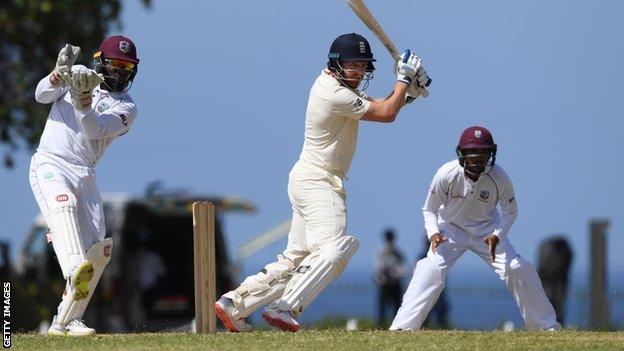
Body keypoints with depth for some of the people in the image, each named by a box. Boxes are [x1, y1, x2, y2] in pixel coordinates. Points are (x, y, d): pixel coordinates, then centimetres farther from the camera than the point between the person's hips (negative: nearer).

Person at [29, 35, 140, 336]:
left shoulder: (127, 108, 7)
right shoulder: (75, 78, 12)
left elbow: (94, 130, -11)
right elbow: (42, 95, -4)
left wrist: (82, 98, -27)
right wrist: (62, 73, -23)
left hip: (84, 176, 3)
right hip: (49, 165, -3)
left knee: (98, 250, -7)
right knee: (62, 205, -35)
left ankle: (66, 320, -1)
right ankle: (76, 273, -59)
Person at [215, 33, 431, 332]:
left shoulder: (331, 81, 13)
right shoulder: (335, 95, -18)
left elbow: (377, 106, 20)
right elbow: (386, 114, -11)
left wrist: (407, 93, 5)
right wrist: (403, 79, 1)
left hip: (306, 180, 11)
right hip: (318, 181, -11)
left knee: (296, 258, 13)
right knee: (333, 248, -24)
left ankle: (234, 304, 12)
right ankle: (284, 308, -34)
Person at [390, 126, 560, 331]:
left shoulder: (499, 177, -24)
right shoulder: (446, 175, -27)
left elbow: (510, 212, -7)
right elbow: (429, 210, -12)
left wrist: (497, 235, -25)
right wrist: (433, 233, -31)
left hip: (487, 230, 1)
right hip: (451, 229, -1)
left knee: (518, 269, -9)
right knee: (432, 270, -23)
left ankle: (547, 326, 6)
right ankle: (403, 327, -21)